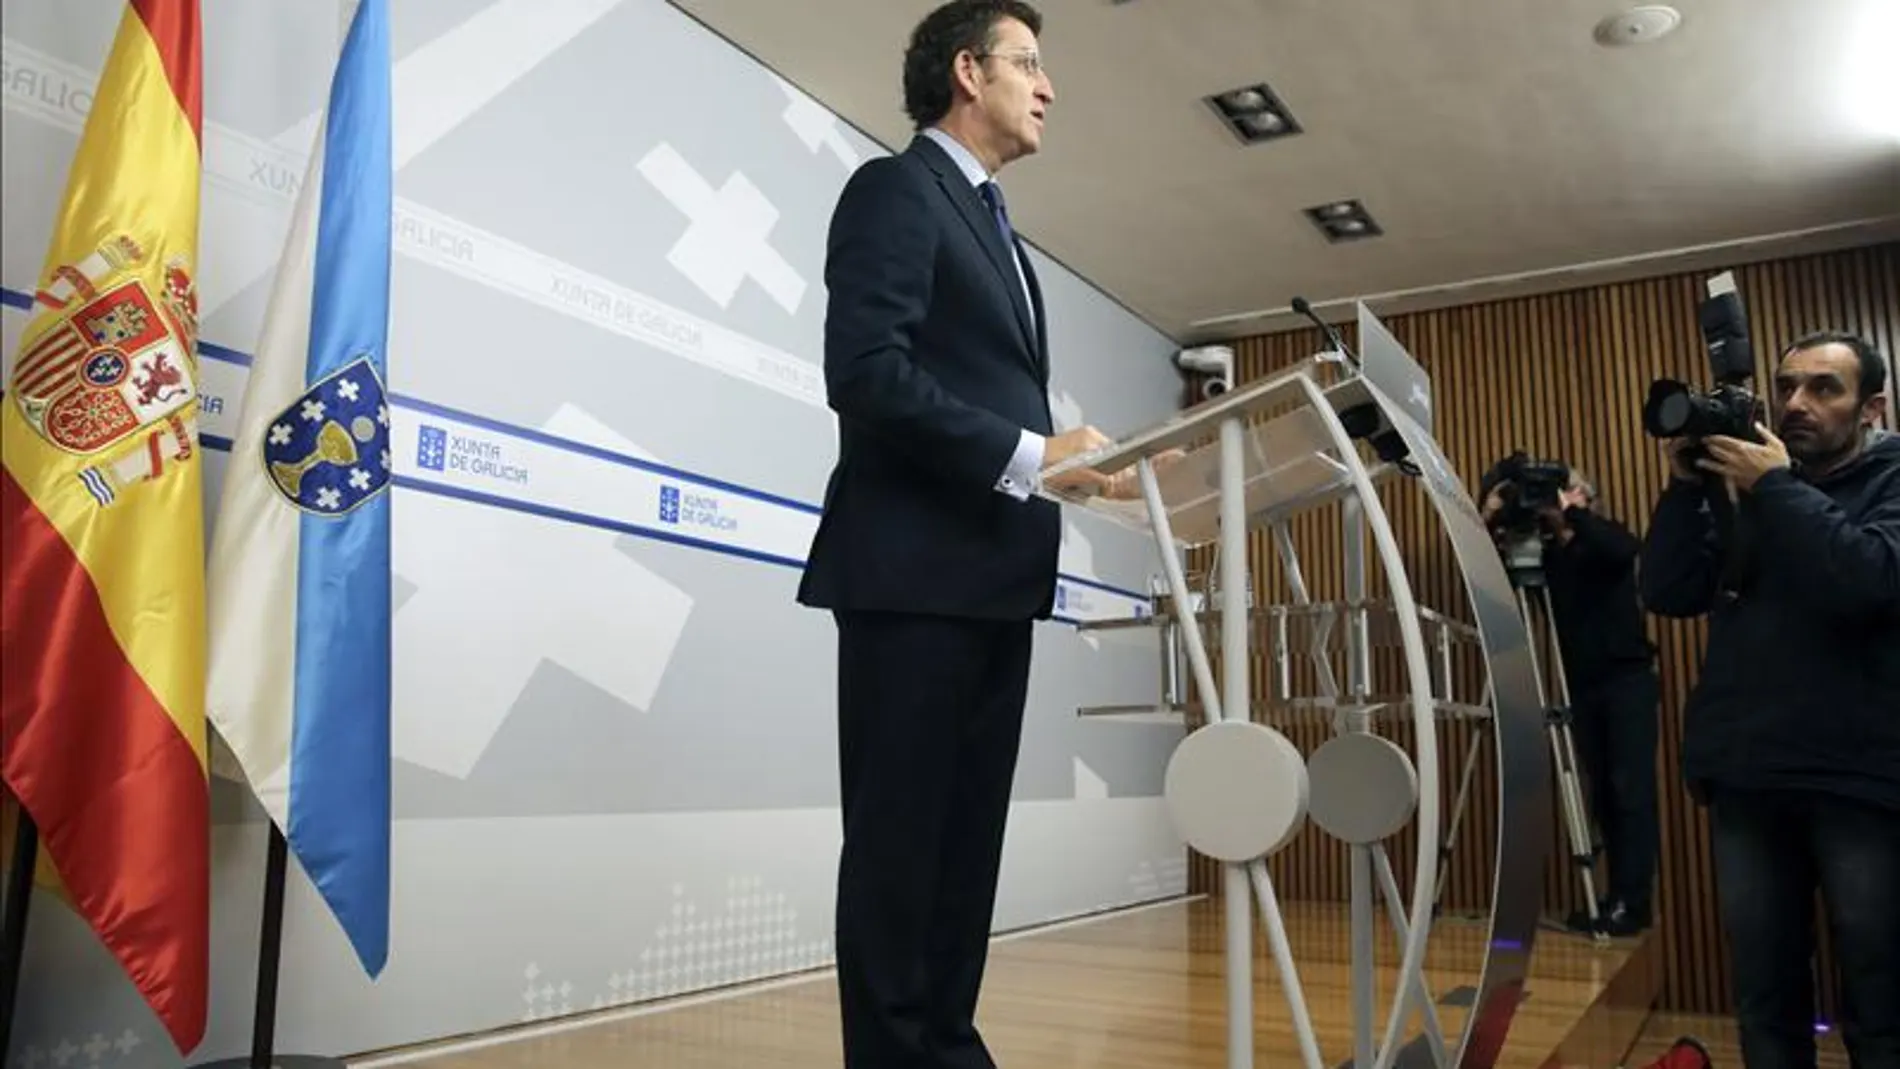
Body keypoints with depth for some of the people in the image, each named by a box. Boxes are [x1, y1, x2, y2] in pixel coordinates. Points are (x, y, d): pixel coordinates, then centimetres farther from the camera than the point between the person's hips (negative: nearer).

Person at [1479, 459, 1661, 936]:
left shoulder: (1602, 539, -3)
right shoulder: (1546, 554, 6)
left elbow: (1626, 549, -27)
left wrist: (1572, 512, -26)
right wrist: (1490, 523, -17)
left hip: (1628, 679, -4)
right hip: (1582, 686, 4)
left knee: (1630, 790, -8)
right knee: (1603, 795, 7)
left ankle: (1632, 903, -8)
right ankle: (1616, 896, 12)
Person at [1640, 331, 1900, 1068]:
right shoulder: (1743, 488, 15)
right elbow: (1669, 594, 5)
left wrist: (1776, 487, -13)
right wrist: (1686, 486, -3)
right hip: (1747, 781, 4)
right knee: (1764, 999, 10)